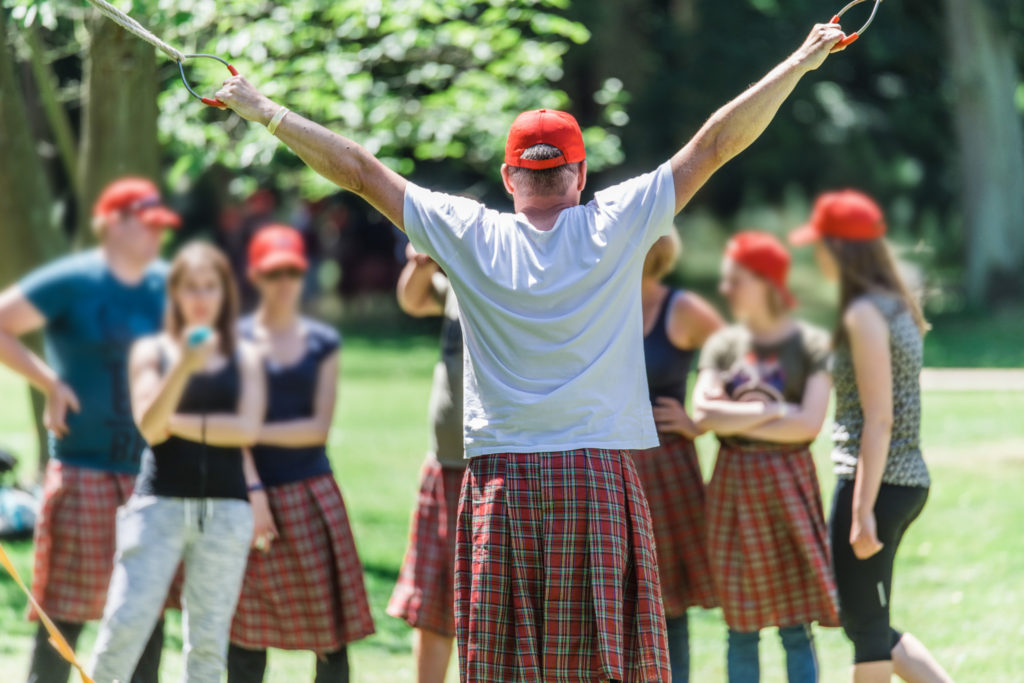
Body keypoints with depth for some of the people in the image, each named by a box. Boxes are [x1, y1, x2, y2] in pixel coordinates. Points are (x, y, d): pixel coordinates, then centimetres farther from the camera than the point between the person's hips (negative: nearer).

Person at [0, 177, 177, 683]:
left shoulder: (165, 286, 8)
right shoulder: (72, 281, -7)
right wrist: (50, 384, -10)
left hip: (150, 471, 5)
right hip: (84, 468, -5)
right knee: (67, 612, -5)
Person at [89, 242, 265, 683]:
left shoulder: (244, 359, 10)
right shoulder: (151, 352, 7)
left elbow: (248, 428, -3)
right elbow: (149, 426, -7)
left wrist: (180, 423, -4)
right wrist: (183, 368, -20)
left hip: (225, 508, 1)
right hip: (160, 501, -1)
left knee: (208, 635, 2)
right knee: (127, 619, -12)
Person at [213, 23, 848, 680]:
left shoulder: (469, 235, 2)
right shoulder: (615, 225, 0)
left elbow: (360, 169, 8)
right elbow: (716, 143, 4)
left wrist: (265, 110, 17)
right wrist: (802, 62, 10)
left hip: (501, 478, 1)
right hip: (598, 477, -1)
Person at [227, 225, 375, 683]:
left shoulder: (323, 343, 9)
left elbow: (319, 427, 1)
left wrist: (259, 431, -10)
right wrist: (253, 494, -13)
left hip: (312, 495, 2)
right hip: (255, 494, -2)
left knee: (330, 630, -2)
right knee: (249, 633, -1)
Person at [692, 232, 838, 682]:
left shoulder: (810, 345, -2)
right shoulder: (723, 345, 8)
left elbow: (809, 423, -14)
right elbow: (704, 413, -7)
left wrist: (734, 421, -8)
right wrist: (773, 411, -11)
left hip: (788, 484, -3)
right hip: (734, 487, 3)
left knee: (795, 625, -3)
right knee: (742, 624, 5)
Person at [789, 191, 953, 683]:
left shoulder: (864, 314, -15)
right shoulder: (897, 305, 13)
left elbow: (878, 419, -20)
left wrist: (863, 510, -21)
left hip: (876, 481, -10)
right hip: (908, 479, 10)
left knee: (866, 627, -1)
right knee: (868, 624, 16)